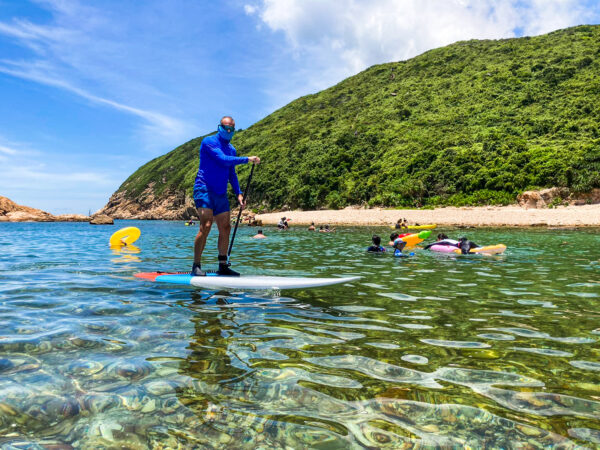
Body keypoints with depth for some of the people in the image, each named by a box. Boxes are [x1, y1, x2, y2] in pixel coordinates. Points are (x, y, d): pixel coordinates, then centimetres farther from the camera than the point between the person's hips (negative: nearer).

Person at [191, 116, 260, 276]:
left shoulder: (231, 149, 19)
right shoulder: (209, 141, -4)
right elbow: (223, 160, -18)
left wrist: (238, 193, 12)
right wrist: (247, 159, -16)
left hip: (221, 194, 8)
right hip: (204, 189, -7)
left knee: (225, 228, 4)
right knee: (206, 226, -16)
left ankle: (223, 266, 12)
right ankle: (196, 267, -10)